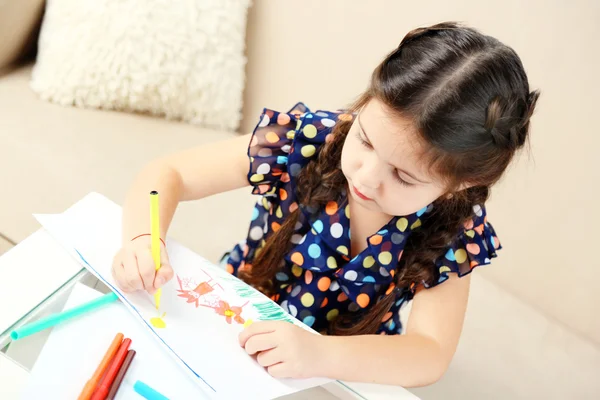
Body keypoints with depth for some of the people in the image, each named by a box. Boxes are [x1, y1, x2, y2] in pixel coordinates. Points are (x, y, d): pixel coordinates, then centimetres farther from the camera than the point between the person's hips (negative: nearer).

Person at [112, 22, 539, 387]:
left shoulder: (452, 231, -19)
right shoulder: (305, 139, -20)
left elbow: (431, 354, -26)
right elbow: (169, 173, -14)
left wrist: (321, 353, -42)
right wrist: (142, 240, -33)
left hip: (341, 372, -1)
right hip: (234, 325, 1)